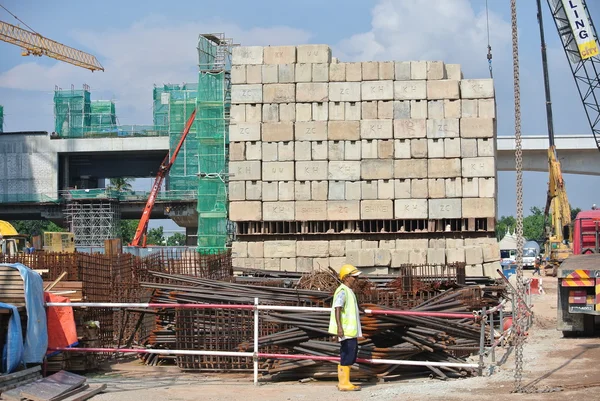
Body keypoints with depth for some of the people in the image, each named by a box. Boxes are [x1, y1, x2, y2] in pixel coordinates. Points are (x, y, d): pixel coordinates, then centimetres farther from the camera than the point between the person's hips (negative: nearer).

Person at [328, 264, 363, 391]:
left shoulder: (349, 291, 19)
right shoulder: (342, 291, -14)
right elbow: (337, 309, -25)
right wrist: (339, 327, -35)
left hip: (351, 330, 11)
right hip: (345, 330, -11)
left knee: (351, 354, 13)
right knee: (348, 354, -10)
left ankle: (343, 381, 20)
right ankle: (344, 383, -8)